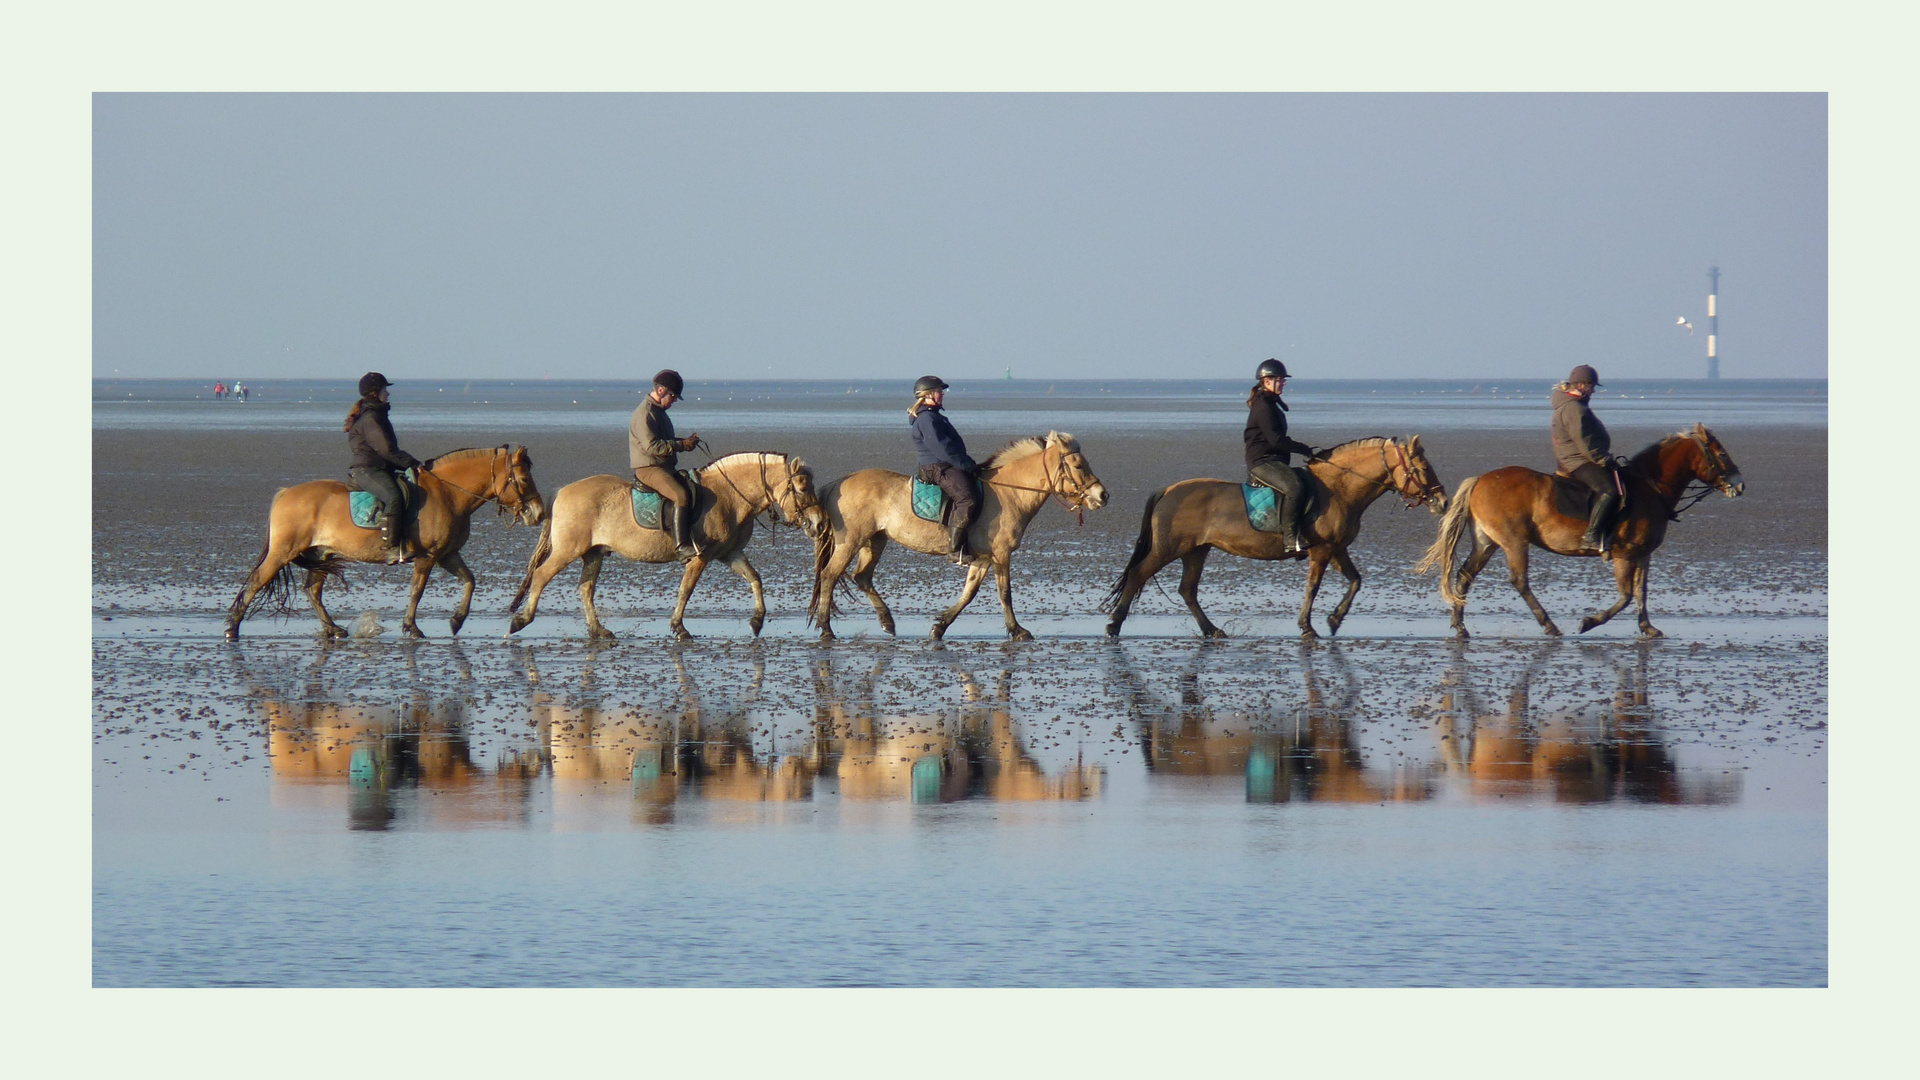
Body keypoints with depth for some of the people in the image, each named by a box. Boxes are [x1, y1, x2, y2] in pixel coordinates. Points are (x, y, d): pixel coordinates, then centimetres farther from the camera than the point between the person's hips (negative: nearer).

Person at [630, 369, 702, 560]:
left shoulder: (659, 412, 19)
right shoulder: (645, 414, -13)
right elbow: (652, 446, -22)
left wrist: (686, 442, 9)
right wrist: (682, 445, -18)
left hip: (664, 468, 11)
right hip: (649, 469, -11)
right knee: (682, 495, -29)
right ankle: (681, 545, -34)